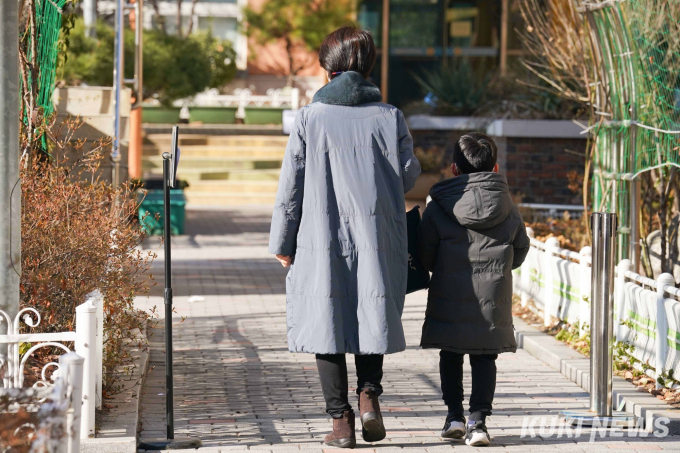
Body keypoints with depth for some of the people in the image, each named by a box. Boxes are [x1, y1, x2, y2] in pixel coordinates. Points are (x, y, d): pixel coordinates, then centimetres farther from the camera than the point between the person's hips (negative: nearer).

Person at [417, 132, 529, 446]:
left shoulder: (438, 208, -6)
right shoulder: (508, 208, 1)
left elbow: (424, 257, -3)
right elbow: (520, 251, 11)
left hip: (449, 297, -1)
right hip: (493, 300, 1)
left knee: (450, 355, 16)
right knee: (484, 359, 7)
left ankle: (454, 416, 13)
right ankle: (478, 420, -4)